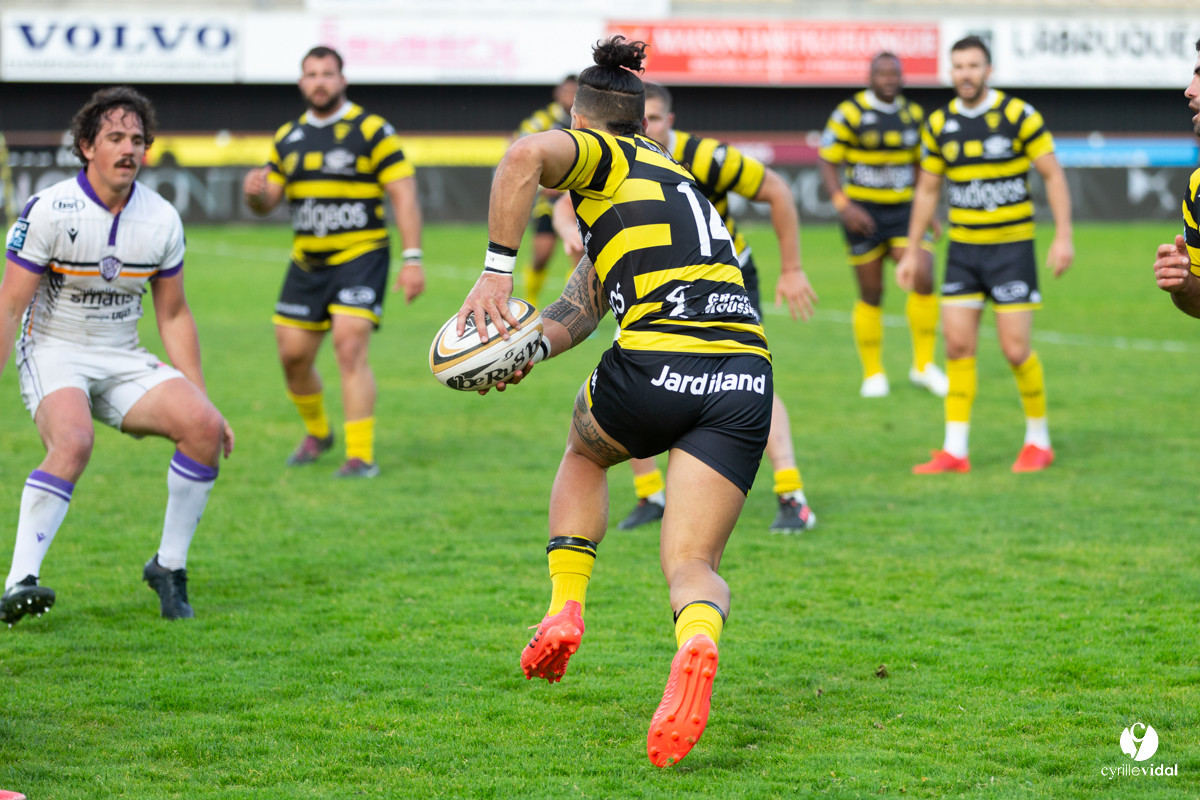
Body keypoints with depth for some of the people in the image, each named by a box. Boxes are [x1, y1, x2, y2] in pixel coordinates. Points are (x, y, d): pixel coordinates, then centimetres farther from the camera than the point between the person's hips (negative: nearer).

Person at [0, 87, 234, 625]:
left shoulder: (162, 219, 1)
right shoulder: (48, 211, -13)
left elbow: (173, 316, 11)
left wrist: (202, 399, 7)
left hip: (123, 362, 5)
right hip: (53, 354, -5)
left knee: (205, 426, -18)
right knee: (74, 441, -35)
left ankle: (169, 566, -2)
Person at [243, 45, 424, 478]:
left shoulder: (372, 131, -5)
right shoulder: (288, 138, 11)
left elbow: (404, 194, -8)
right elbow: (267, 202, 15)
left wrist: (412, 259, -16)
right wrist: (254, 193, -10)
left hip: (360, 258, -6)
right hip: (307, 263, 6)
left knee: (350, 347, -18)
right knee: (293, 356, 6)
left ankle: (361, 456, -14)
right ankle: (317, 433, 32)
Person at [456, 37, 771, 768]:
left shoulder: (600, 156, 11)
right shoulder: (677, 173, 32)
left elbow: (526, 156, -15)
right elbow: (588, 303, 24)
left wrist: (497, 273, -12)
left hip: (656, 365, -5)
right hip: (745, 375, 5)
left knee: (585, 448, 32)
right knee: (693, 565, 3)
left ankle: (564, 610, 21)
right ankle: (698, 643, -32)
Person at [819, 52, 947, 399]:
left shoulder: (913, 114, 7)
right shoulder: (850, 113, -9)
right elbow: (827, 162, -8)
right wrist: (843, 205, -21)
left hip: (902, 211, 3)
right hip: (862, 213, -3)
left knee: (924, 278, -16)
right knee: (871, 295, 2)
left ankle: (924, 365, -3)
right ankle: (873, 374, 19)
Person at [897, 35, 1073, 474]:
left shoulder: (1018, 116, -8)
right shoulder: (939, 125, 4)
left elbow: (1053, 174, -5)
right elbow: (927, 190, 14)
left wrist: (1063, 235, -12)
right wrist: (912, 252, 12)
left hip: (1012, 245, -4)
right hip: (963, 247, 4)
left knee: (1016, 350, -5)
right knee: (958, 345, -1)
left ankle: (1039, 441, 14)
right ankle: (955, 451, 4)